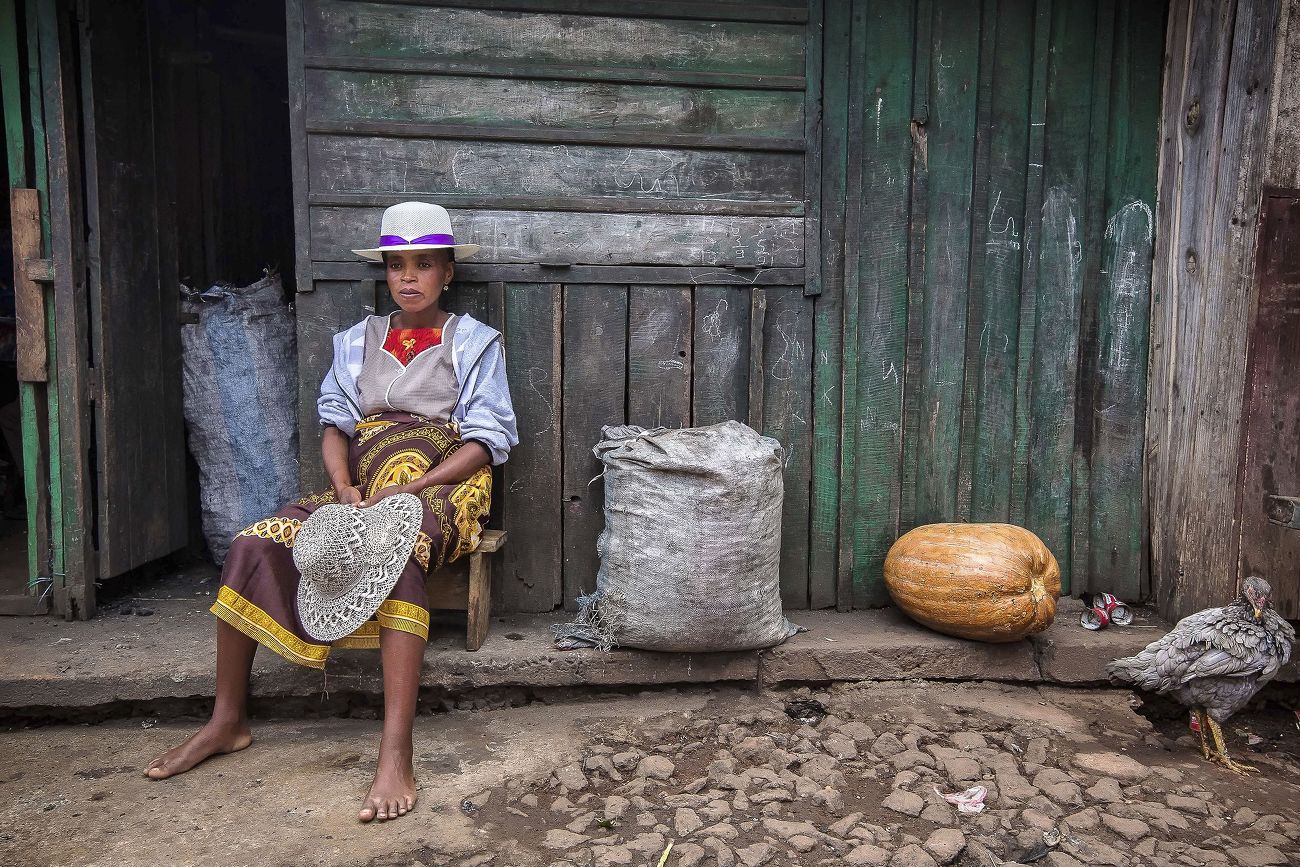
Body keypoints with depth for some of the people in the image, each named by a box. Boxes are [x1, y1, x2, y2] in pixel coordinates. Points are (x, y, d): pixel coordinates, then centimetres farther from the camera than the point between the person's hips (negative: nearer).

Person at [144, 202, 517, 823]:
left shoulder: (473, 342, 7)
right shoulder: (357, 341, 19)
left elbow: (486, 440, -3)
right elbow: (336, 423, 10)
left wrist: (408, 489, -16)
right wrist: (344, 486, -11)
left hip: (440, 488, -4)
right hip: (363, 487, 5)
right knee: (255, 544, -18)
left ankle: (396, 756, -41)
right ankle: (228, 722, -5)